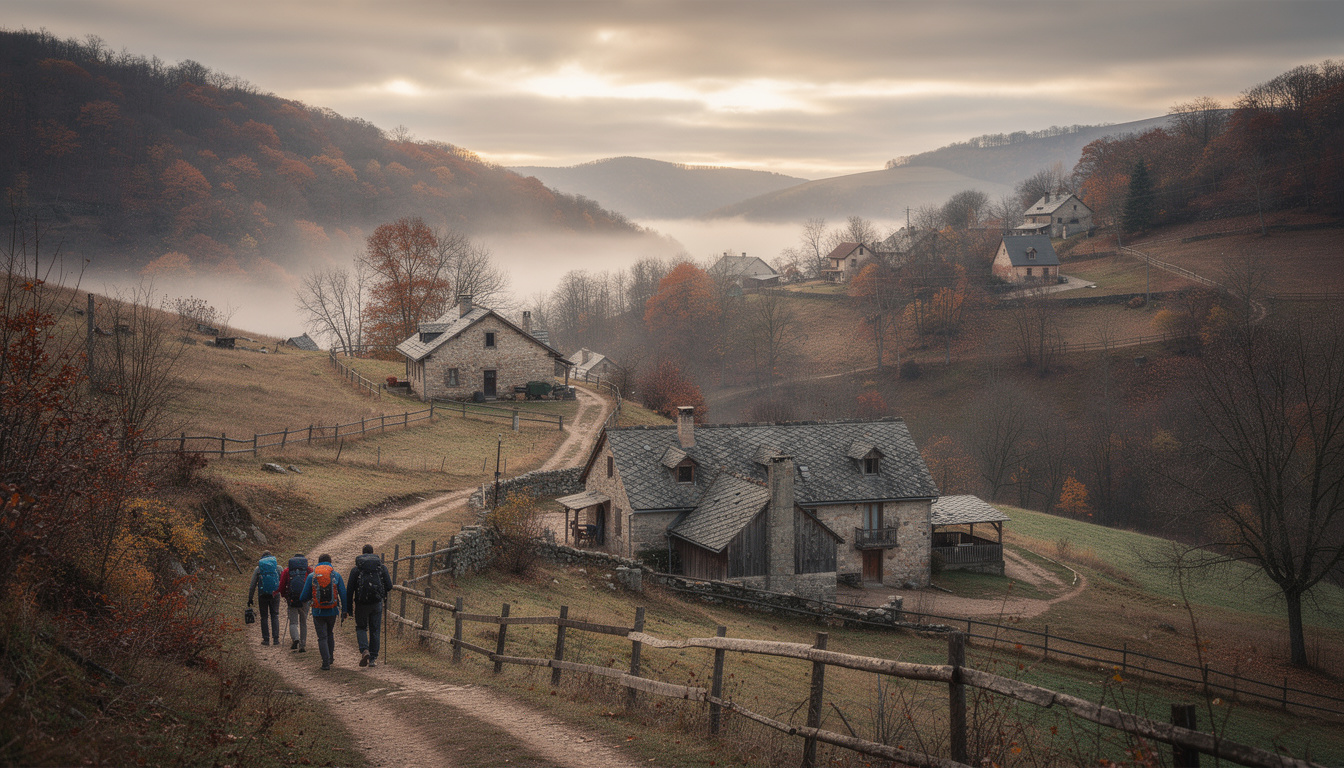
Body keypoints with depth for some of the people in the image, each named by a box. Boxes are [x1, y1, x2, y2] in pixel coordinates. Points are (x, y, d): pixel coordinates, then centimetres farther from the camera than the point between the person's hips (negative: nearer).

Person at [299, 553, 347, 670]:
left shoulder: (311, 576, -1)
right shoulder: (336, 575, 2)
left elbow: (304, 597, 0)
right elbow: (343, 594, -1)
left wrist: (302, 599, 24)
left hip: (318, 612, -1)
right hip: (332, 611, 2)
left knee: (322, 637, 4)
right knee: (330, 634, 24)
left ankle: (326, 662, -3)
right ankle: (330, 657, 23)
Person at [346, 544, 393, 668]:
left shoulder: (355, 569, 0)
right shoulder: (382, 567, 2)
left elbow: (350, 590, 0)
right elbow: (389, 587, -1)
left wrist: (348, 608, 5)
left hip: (361, 603, -1)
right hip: (377, 602, 1)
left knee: (361, 628, 15)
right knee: (375, 631, 9)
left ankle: (364, 650, -10)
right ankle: (373, 659, 8)